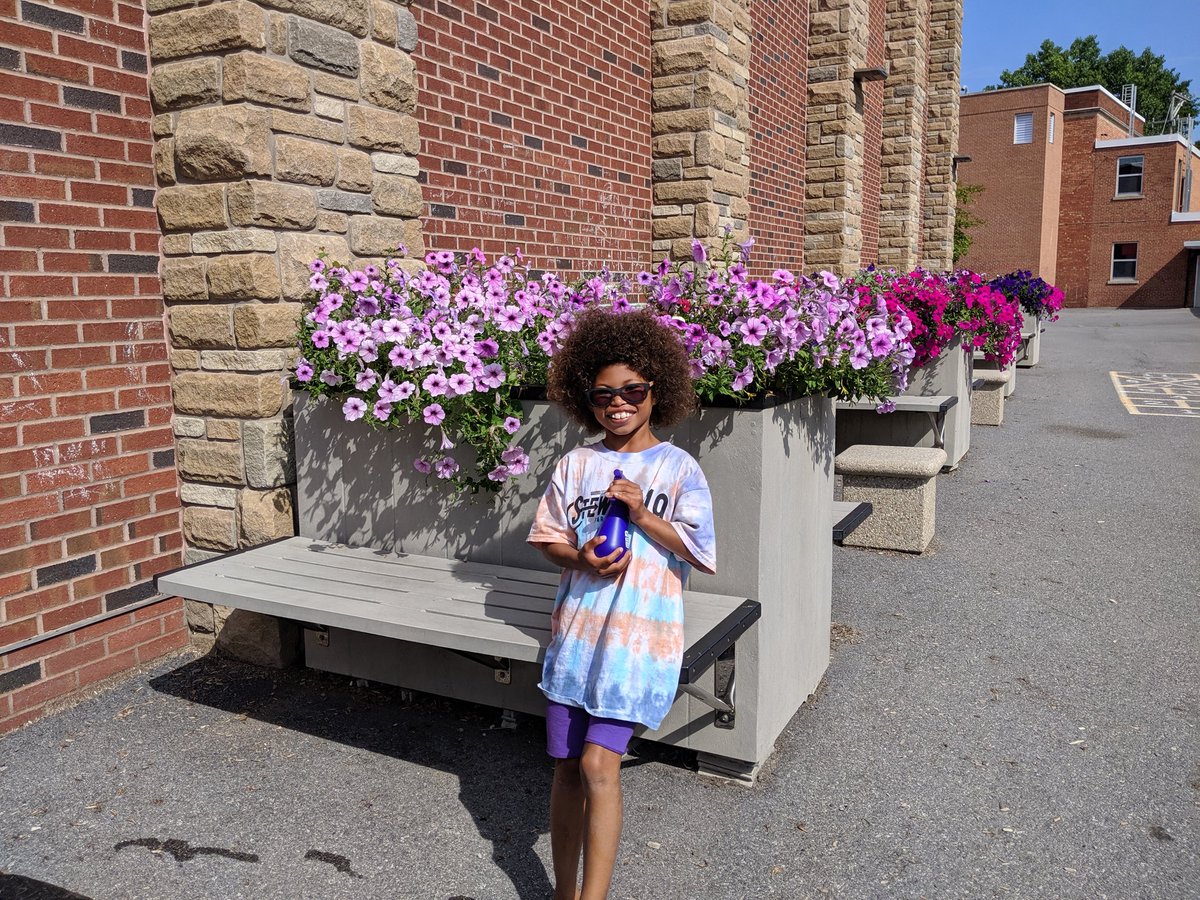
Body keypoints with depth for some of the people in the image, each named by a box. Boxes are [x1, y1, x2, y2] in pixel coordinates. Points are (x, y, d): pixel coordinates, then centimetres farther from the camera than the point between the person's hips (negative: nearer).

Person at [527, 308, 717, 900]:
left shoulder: (679, 468, -2)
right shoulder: (576, 465, 6)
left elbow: (699, 552, -5)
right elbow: (548, 539, 10)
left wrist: (640, 512, -15)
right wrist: (581, 558, -11)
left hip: (641, 634, -3)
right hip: (577, 627, 4)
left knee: (598, 764, -12)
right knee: (566, 766, 10)